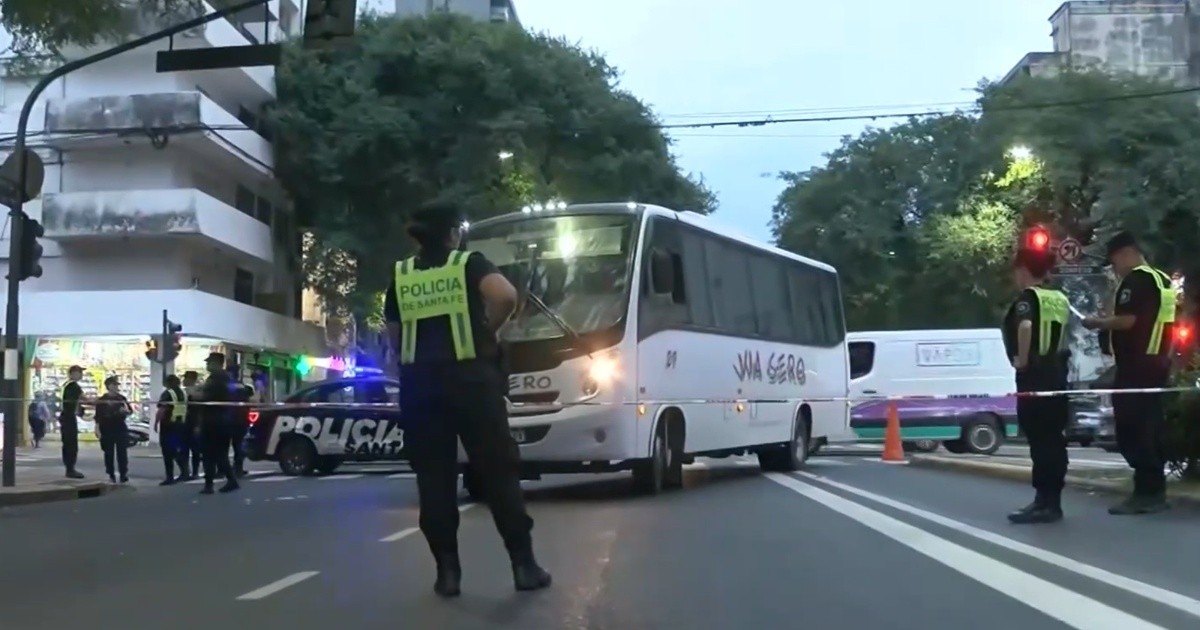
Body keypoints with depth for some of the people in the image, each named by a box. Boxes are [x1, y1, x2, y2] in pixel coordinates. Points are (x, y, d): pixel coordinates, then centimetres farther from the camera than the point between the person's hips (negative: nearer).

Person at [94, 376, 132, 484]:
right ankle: (111, 475, 10)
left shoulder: (122, 398, 8)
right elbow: (98, 416, -1)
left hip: (121, 429, 2)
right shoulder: (101, 400, 0)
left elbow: (130, 411, 12)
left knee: (122, 453, -2)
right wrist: (97, 429, -8)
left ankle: (124, 475, 1)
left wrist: (126, 411, -11)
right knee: (109, 453, 3)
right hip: (107, 430, -1)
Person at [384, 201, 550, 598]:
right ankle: (523, 564, 4)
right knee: (498, 468, 3)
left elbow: (395, 338, 12)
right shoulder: (470, 264, 1)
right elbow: (506, 296, -17)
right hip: (469, 376, -3)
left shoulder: (400, 277, 11)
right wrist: (488, 329, -1)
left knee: (434, 476, 7)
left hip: (419, 382, 3)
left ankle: (447, 570, 6)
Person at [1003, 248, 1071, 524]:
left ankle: (1045, 501, -6)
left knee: (1039, 439, -6)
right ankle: (1051, 500, 15)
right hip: (1056, 372, 8)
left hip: (1034, 374, -8)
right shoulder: (1060, 298, 15)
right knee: (1053, 438, 10)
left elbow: (1025, 326, -29)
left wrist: (1022, 360, -19)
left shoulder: (1027, 297, -9)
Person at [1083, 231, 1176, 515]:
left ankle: (1146, 493, -7)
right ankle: (1155, 491, 14)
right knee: (1150, 430, 12)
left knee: (1132, 430, -7)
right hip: (1156, 364, 10)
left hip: (1136, 367, -10)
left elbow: (1127, 320, -21)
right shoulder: (1162, 279, 18)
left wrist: (1098, 322, -6)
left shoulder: (1136, 279, -12)